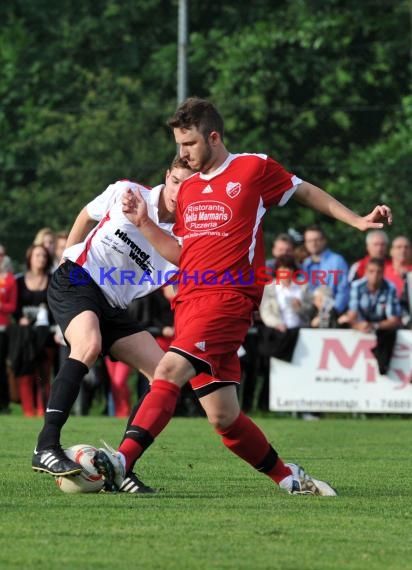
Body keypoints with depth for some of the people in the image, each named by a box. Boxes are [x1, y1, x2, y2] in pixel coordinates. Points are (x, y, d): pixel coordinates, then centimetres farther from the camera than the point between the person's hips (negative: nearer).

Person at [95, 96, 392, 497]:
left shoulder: (254, 168, 4)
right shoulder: (187, 188, 20)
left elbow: (306, 192, 17)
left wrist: (358, 221, 15)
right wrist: (143, 223, 10)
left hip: (228, 297, -7)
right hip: (189, 299, 7)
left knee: (170, 370, -28)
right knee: (223, 417, 4)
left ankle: (122, 461, -40)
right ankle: (289, 478, 22)